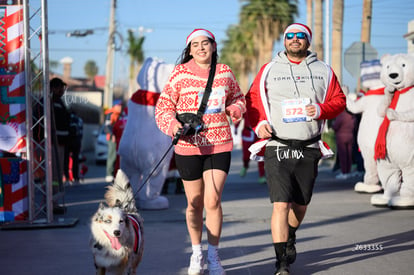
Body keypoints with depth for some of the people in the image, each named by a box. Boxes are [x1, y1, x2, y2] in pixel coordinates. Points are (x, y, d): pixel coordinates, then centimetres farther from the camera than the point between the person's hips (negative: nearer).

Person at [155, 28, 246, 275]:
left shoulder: (225, 72, 8)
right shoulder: (180, 73, 0)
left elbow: (238, 97, 23)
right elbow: (163, 106, 1)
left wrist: (236, 109, 1)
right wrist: (172, 123, -18)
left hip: (219, 145, 1)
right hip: (188, 146, 0)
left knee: (213, 201, -10)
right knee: (195, 203, 8)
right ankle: (196, 253, 27)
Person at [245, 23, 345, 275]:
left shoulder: (324, 71, 9)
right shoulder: (268, 70, 5)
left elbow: (339, 100, 9)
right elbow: (252, 99, 7)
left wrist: (321, 110, -11)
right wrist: (259, 122, -11)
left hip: (309, 149, 3)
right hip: (277, 148, -2)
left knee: (301, 204, 15)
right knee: (281, 205, -13)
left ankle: (290, 239, 45)